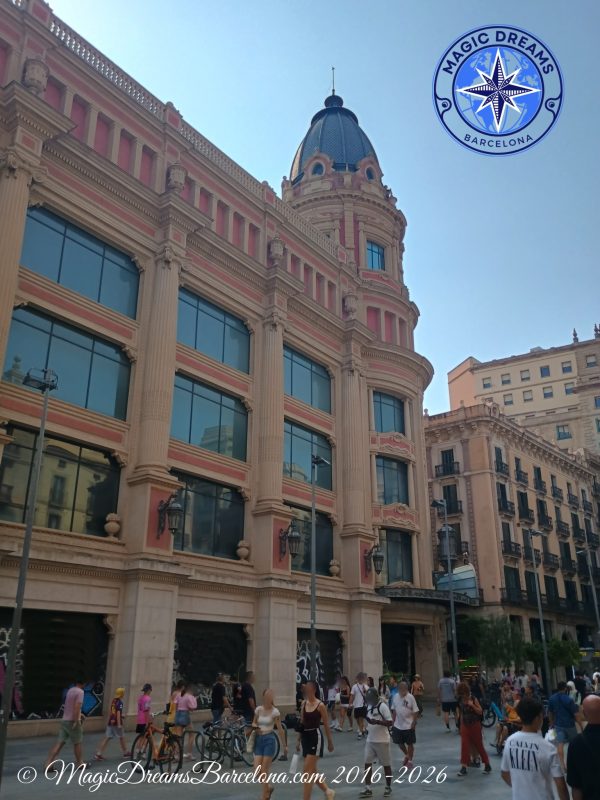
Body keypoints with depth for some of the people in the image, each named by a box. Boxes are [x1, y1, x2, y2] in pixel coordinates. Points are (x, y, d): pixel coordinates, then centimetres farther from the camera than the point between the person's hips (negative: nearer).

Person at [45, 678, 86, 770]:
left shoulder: (70, 690, 14)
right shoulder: (80, 692, -12)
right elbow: (77, 706, -23)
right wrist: (76, 721, -23)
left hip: (64, 720, 7)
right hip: (72, 721, -7)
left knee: (60, 743, 4)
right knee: (77, 743, 7)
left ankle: (48, 764, -3)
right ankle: (80, 763, 18)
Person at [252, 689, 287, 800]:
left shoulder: (275, 712, -7)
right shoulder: (258, 709, 2)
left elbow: (280, 730, -3)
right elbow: (254, 723, 16)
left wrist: (284, 745, -1)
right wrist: (254, 726, -8)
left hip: (269, 740, -4)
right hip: (258, 739, 4)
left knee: (264, 770, -3)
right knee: (257, 771, -1)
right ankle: (268, 788, 27)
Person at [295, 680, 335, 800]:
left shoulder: (320, 705, -11)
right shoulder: (303, 703, 6)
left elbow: (326, 725, -3)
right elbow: (301, 724, 12)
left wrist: (330, 742, 2)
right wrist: (298, 740, 11)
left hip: (315, 737, -7)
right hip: (305, 737, 7)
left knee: (307, 771, -9)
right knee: (312, 771, 14)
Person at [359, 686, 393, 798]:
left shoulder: (383, 706, -16)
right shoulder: (369, 706, 7)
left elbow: (390, 722, -21)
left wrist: (377, 722, -31)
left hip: (382, 741, -6)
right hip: (370, 740, 7)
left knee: (386, 764, 8)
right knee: (367, 764, 2)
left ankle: (388, 787, 24)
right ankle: (368, 789, 8)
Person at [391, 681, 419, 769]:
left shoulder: (410, 697, -14)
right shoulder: (396, 697, -2)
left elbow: (415, 711, -11)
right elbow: (394, 710, 8)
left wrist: (414, 723, -15)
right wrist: (393, 721, 7)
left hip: (408, 726, -4)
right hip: (398, 725, 4)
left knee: (410, 744, 8)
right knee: (399, 742, 13)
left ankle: (410, 761, 26)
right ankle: (406, 755, 39)